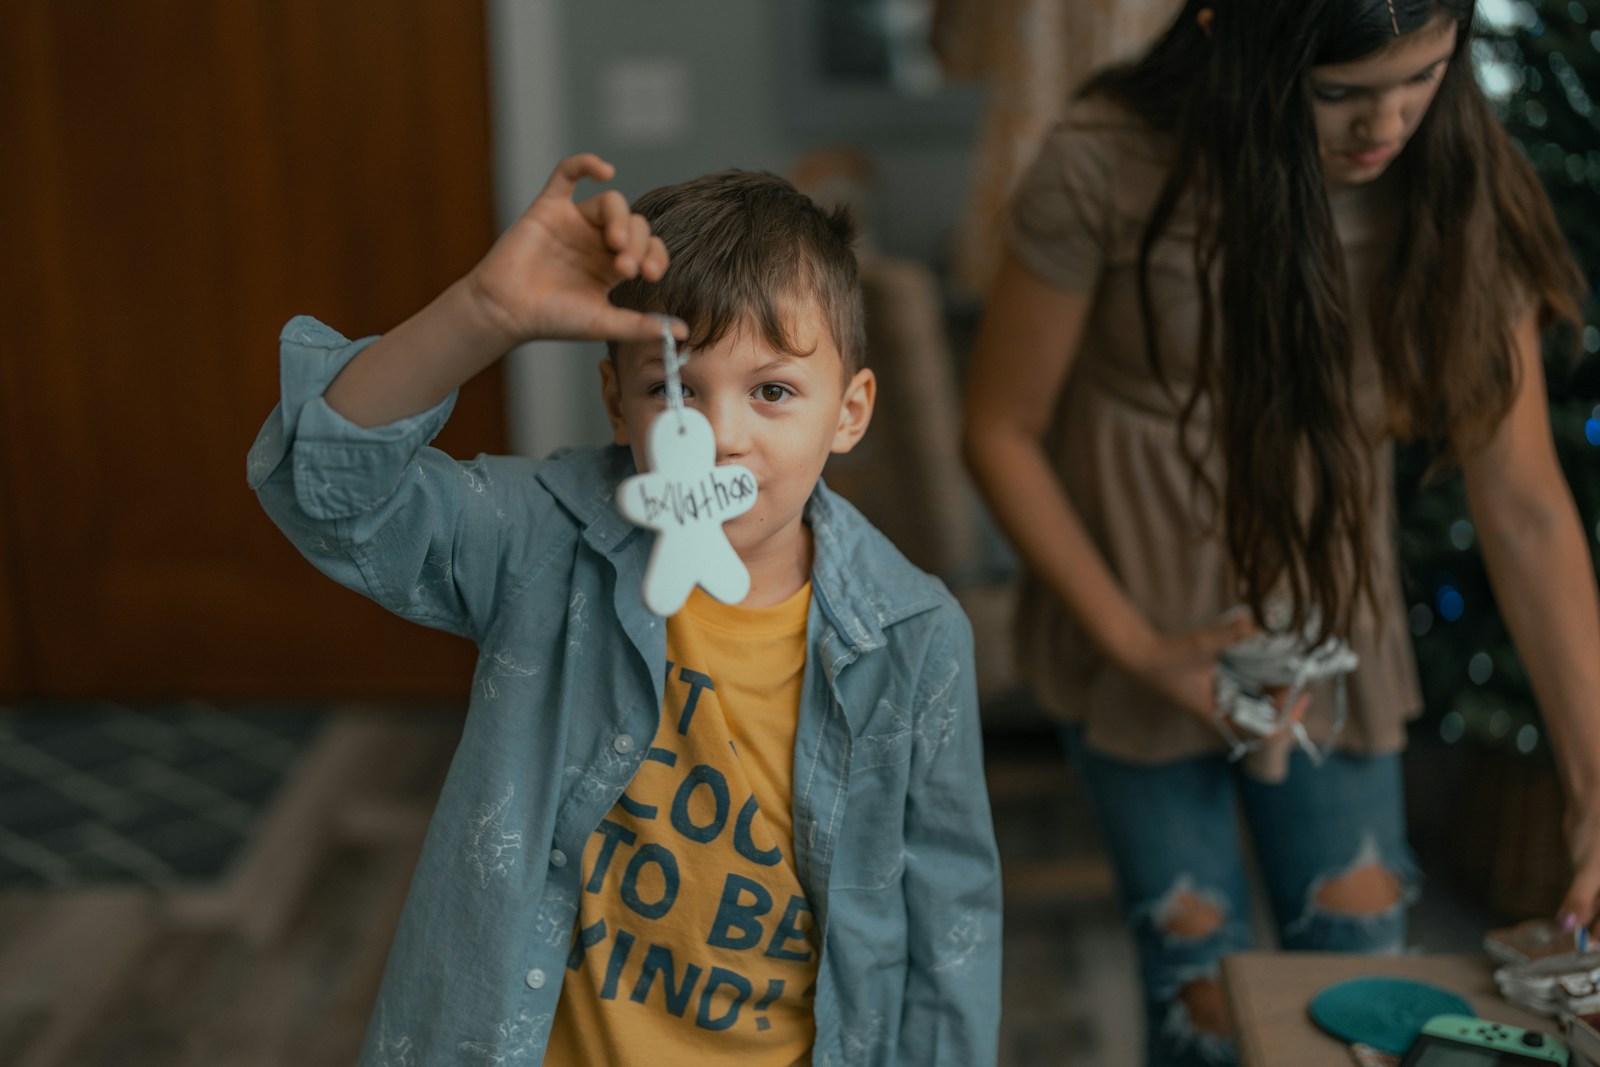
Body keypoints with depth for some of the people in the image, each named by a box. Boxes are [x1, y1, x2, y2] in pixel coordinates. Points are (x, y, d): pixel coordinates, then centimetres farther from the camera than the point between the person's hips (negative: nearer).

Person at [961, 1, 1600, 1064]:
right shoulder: (1107, 164, -22)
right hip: (1147, 628, -2)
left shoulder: (1457, 184, -15)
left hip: (1333, 624, 2)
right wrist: (1136, 646, -15)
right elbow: (1002, 430, -11)